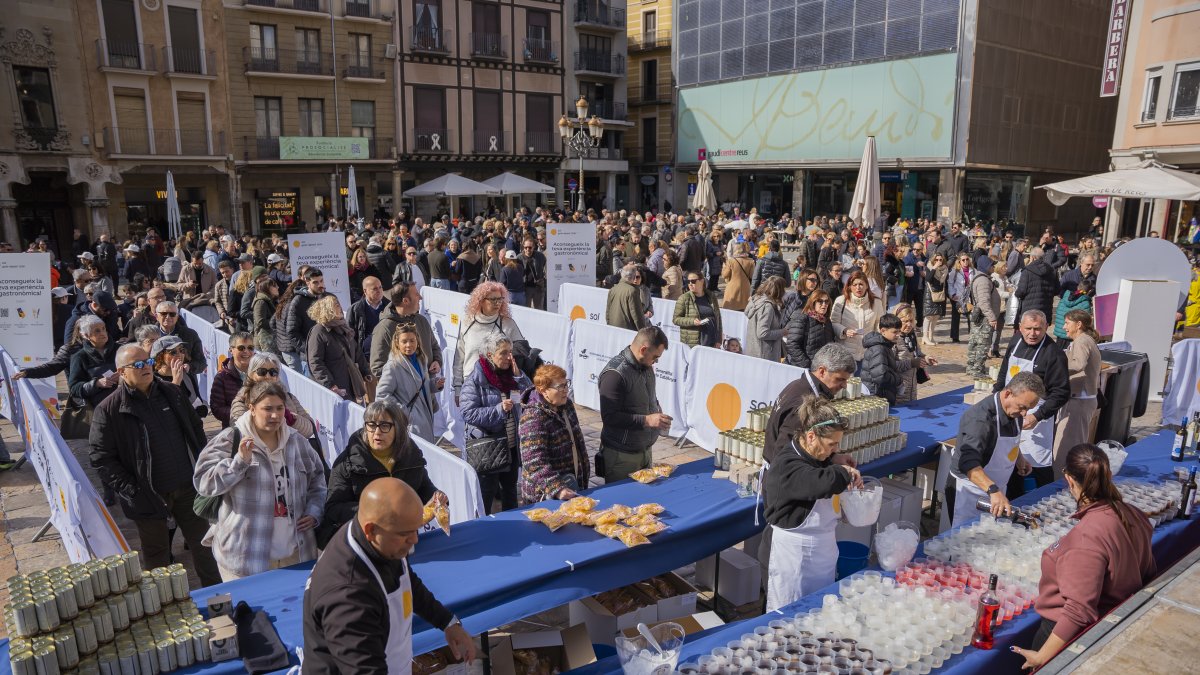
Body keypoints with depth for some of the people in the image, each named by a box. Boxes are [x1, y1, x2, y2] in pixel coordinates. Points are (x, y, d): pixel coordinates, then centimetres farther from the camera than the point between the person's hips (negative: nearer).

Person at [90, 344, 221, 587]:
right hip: (148, 495, -4)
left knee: (202, 543, 15)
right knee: (157, 557, 12)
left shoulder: (172, 393, 3)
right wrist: (132, 491, -16)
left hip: (187, 487, 4)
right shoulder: (108, 410, -11)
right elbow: (102, 459, -11)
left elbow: (196, 427, 14)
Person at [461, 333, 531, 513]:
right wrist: (499, 409, -27)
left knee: (510, 488, 21)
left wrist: (518, 375, -9)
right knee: (486, 493, 6)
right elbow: (468, 413, -20)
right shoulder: (475, 380, -14)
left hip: (512, 445, 6)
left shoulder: (511, 374, 4)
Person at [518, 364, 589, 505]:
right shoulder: (533, 418, -22)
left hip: (573, 481, 8)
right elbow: (535, 463, -29)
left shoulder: (566, 405, 3)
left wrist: (584, 471, 19)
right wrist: (557, 489, -37)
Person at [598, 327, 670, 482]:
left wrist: (659, 415, 3)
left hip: (645, 450, 8)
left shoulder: (646, 366, 5)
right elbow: (609, 417, -24)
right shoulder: (615, 374, -21)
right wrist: (646, 420, -26)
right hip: (621, 456, -8)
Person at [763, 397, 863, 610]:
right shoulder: (786, 467, -27)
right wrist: (845, 472, -22)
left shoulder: (812, 457, 5)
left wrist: (834, 461, 5)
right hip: (796, 557, -9)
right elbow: (824, 483, -44)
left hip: (823, 550, 9)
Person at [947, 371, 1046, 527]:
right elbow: (968, 462, -41)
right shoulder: (981, 418, -28)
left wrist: (1019, 459, 12)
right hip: (968, 493, -8)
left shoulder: (1014, 412, 0)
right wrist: (993, 490, -51)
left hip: (995, 493, 8)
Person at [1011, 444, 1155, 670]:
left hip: (1068, 635, -8)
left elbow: (1079, 612, -30)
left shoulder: (1088, 536, -32)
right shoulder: (1133, 515, -8)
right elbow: (1149, 573, 8)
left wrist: (1042, 657, -22)